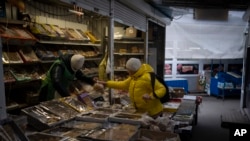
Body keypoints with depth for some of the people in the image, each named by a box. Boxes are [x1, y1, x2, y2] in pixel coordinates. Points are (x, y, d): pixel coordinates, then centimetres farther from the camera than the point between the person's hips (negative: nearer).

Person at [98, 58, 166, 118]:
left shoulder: (147, 77, -22)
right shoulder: (133, 77, 6)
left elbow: (162, 89, -22)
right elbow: (123, 84, 15)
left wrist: (151, 96, -37)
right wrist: (106, 83, 12)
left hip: (152, 113, -8)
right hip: (141, 112, 9)